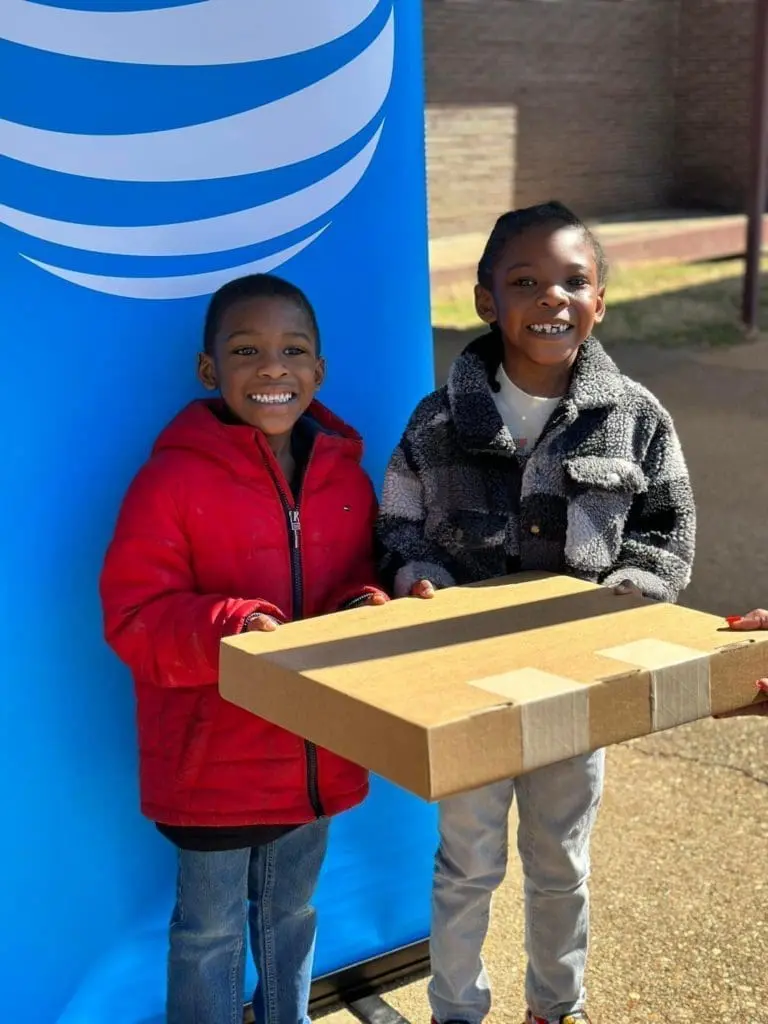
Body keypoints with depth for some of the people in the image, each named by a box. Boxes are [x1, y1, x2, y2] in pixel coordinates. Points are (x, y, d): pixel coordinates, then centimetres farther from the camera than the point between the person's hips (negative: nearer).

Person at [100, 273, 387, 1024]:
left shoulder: (344, 475, 0)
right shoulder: (171, 480, -17)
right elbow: (132, 618, -17)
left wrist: (366, 607, -13)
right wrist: (231, 627, -33)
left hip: (316, 752, 5)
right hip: (212, 759, -5)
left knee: (293, 915, 25)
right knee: (211, 932, 14)